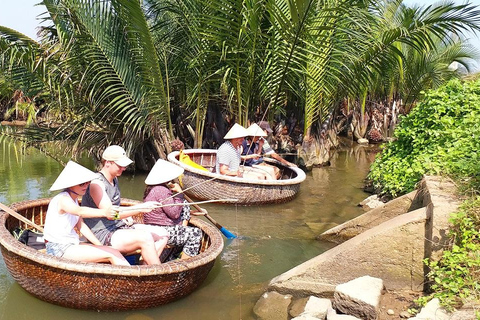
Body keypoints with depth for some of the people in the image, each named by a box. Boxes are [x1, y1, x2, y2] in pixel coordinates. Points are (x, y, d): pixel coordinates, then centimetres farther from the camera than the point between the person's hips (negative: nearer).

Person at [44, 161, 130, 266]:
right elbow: (80, 211, -40)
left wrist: (100, 245, 7)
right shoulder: (63, 199, -17)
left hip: (72, 244, 9)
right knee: (110, 256, -21)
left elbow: (81, 226, 14)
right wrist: (104, 212, -56)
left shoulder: (74, 200, 13)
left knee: (115, 252, -6)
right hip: (58, 247, -9)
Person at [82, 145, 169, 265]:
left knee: (163, 235, 0)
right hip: (103, 235, -10)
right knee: (145, 238, -31)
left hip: (119, 226, 10)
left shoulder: (115, 179, 13)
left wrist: (124, 221, 8)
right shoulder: (96, 184, -17)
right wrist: (140, 208, -32)